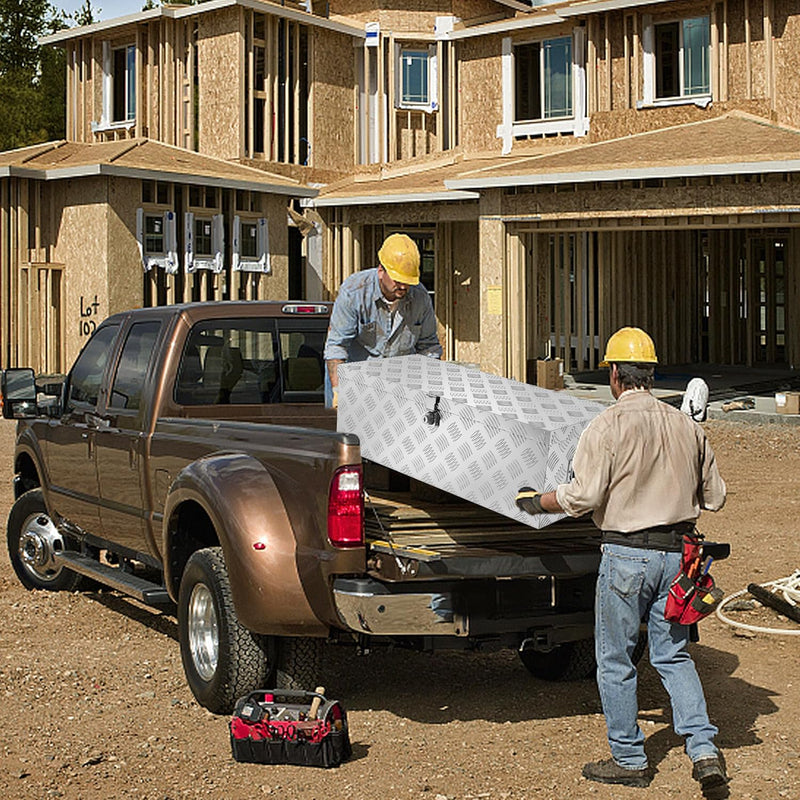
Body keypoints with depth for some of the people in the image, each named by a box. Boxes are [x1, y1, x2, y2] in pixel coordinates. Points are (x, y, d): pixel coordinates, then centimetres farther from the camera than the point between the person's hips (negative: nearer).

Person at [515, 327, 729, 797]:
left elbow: (583, 496, -16)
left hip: (627, 553, -5)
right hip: (677, 551, 5)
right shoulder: (686, 427, 6)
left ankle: (630, 759, 16)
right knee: (674, 655, 15)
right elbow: (715, 496, 12)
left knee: (615, 660, 9)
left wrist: (538, 502, 1)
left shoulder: (608, 427, -11)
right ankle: (705, 750, 3)